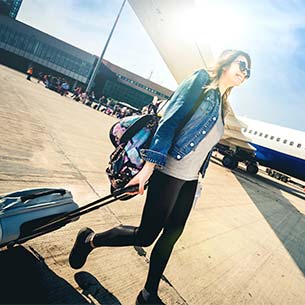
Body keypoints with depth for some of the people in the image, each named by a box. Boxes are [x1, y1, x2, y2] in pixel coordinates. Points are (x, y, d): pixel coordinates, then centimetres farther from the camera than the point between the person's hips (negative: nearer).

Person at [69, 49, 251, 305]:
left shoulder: (222, 107, 17)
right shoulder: (201, 80, -5)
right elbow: (170, 121, -15)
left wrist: (198, 176, 20)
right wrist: (148, 167, -21)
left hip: (189, 180, 8)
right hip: (169, 172, -8)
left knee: (172, 235, 12)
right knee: (146, 236, -3)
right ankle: (90, 239, 22)